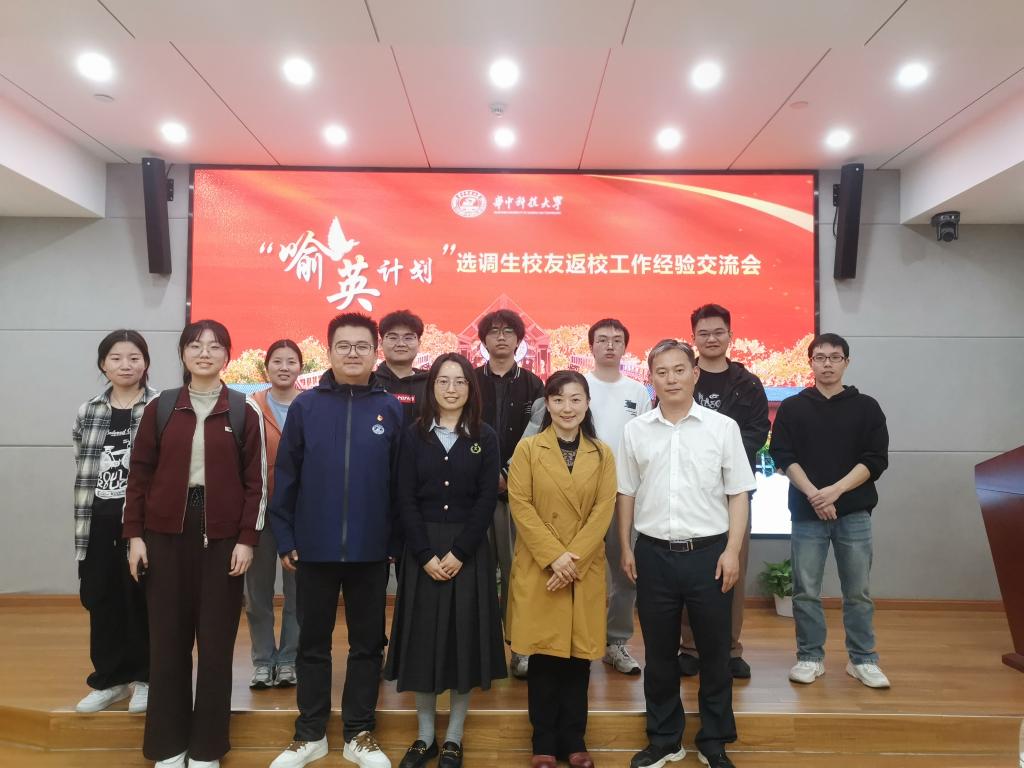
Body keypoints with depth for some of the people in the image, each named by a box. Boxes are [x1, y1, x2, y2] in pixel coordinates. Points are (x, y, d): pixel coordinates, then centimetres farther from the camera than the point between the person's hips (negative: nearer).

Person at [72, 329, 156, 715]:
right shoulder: (88, 412, 8)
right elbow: (82, 474, 11)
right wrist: (81, 529, 8)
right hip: (99, 520, 5)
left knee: (141, 600, 5)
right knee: (99, 599, 11)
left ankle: (145, 678, 23)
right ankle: (111, 679, 28)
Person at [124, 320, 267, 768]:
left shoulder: (245, 411, 1)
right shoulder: (160, 408, 5)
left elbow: (256, 480, -1)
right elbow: (140, 474, 5)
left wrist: (247, 538, -6)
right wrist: (134, 534, 0)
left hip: (222, 535, -1)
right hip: (166, 533, 2)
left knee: (216, 639, 4)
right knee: (167, 637, 7)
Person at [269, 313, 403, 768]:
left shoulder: (392, 409, -1)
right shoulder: (305, 406, -1)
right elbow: (285, 477, 0)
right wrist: (284, 539, -2)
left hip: (371, 549, 0)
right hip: (314, 547, 0)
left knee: (367, 643, 12)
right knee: (313, 643, 14)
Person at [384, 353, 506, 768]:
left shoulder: (485, 438, 1)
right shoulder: (413, 435, 2)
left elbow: (486, 500, -4)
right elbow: (406, 500, -2)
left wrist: (459, 552, -13)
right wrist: (426, 554, -12)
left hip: (469, 550, 0)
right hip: (422, 548, 1)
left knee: (465, 636, 4)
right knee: (422, 637, 5)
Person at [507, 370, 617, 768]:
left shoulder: (602, 454, 6)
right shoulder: (527, 449, -1)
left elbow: (604, 509, -1)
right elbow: (520, 505, -7)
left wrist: (574, 558, -12)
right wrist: (553, 556, -15)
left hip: (586, 570, 2)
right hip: (538, 569, -2)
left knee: (579, 655, 7)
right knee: (543, 655, 5)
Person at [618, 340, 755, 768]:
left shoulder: (723, 427, -2)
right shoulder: (635, 431, 3)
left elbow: (738, 494, 0)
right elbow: (626, 494, 9)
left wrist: (732, 551, -6)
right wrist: (626, 549, 7)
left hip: (708, 552, -1)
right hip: (654, 554, 2)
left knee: (714, 652, 10)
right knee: (659, 652, 13)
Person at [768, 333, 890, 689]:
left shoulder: (866, 407, 5)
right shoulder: (792, 408, 5)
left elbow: (875, 460, -2)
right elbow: (783, 457, -2)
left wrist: (835, 490, -14)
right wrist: (813, 493, -15)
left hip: (854, 513, 0)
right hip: (806, 513, 0)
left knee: (858, 591, 7)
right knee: (805, 591, 5)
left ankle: (863, 660, 20)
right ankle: (810, 657, 18)